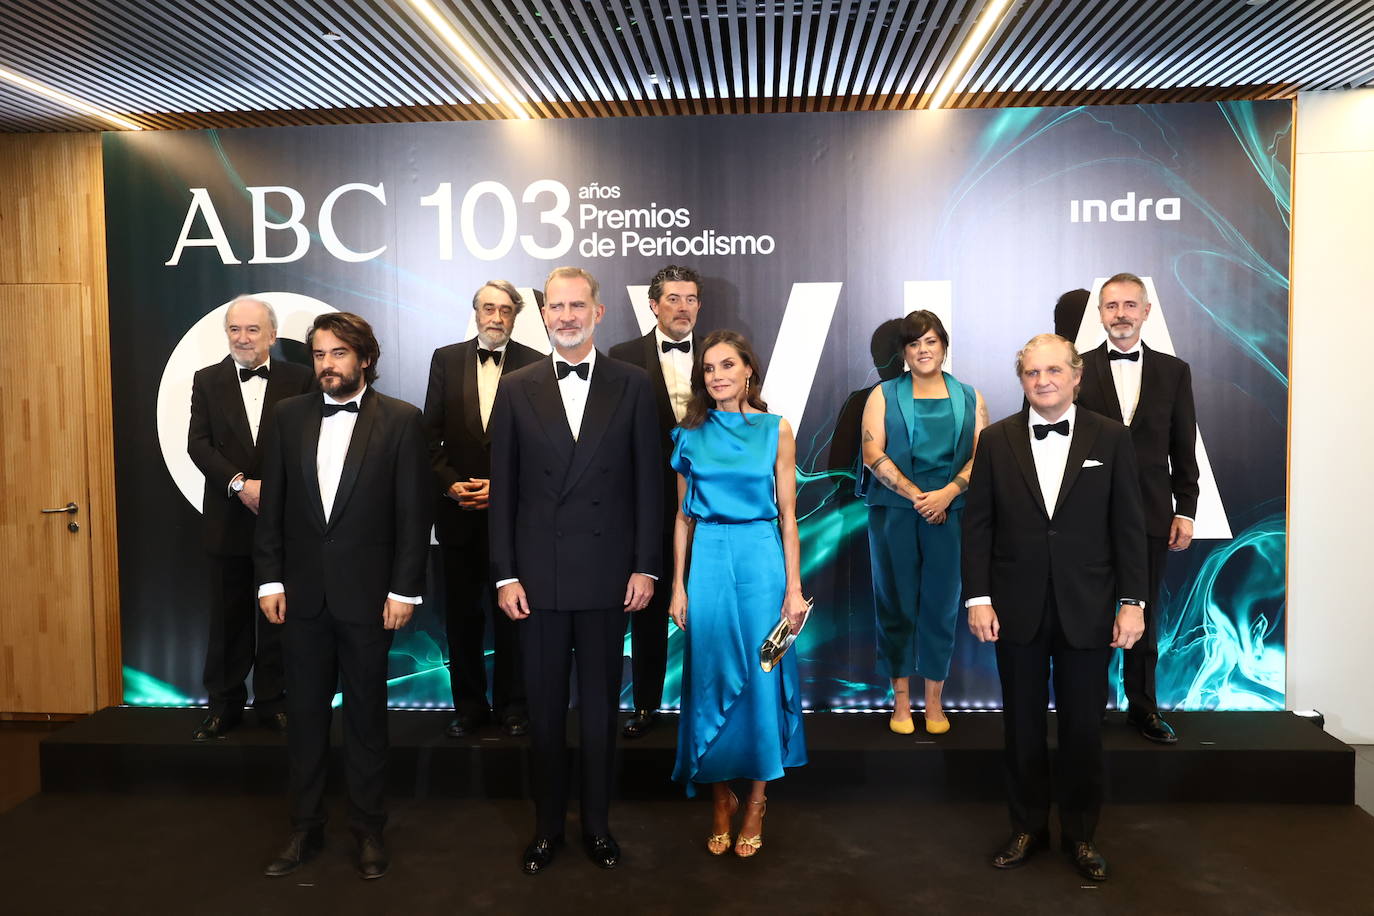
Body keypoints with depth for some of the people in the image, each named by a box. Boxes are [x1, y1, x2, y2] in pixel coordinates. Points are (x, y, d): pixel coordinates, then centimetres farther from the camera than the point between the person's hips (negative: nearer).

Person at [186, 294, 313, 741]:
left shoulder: (299, 379, 1)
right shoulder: (207, 381, 6)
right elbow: (198, 444, -3)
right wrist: (239, 484, -16)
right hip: (228, 517, 2)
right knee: (227, 616, 10)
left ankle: (273, 701, 21)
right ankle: (224, 703, 23)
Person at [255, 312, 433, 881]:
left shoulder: (401, 420, -5)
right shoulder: (289, 416, 5)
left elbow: (415, 512, -7)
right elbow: (272, 506, 6)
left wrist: (404, 589, -10)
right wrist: (269, 579, 1)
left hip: (368, 593, -3)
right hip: (303, 593, 3)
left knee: (366, 715, 10)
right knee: (305, 714, 13)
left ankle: (368, 830, 25)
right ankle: (305, 829, 29)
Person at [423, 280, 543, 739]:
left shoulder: (534, 365, -1)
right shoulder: (446, 359, 6)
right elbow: (431, 434, 5)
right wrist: (450, 483, -7)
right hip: (459, 510, 2)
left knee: (511, 613, 6)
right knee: (462, 614, 9)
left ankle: (512, 705, 20)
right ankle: (469, 705, 23)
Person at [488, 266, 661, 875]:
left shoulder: (633, 385, 1)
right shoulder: (517, 389, 4)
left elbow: (648, 482, 1)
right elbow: (503, 489, 3)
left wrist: (646, 567, -4)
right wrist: (505, 574, -2)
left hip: (607, 573, -1)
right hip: (537, 575, 1)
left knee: (600, 704, 12)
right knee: (544, 706, 11)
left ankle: (597, 823, 28)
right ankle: (548, 824, 28)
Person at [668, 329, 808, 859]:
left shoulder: (776, 431, 2)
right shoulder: (692, 434, 6)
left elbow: (788, 515, 2)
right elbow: (684, 516, 8)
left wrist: (794, 587, -3)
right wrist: (678, 586, 3)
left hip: (761, 560, -1)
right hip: (708, 561, 1)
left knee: (762, 677, 3)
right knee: (711, 676, 6)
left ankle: (756, 800, 21)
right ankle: (719, 796, 24)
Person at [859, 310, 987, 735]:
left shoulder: (969, 398, 12)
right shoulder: (883, 395, 7)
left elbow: (982, 456, 3)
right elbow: (873, 453, -4)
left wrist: (947, 493, -13)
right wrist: (916, 495, -11)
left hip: (950, 513, 1)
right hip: (893, 512, -1)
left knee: (941, 602, 4)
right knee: (896, 601, 4)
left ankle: (934, 700, 15)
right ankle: (901, 700, 14)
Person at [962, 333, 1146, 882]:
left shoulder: (1111, 438, 0)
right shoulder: (996, 440, 1)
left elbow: (1128, 525, 0)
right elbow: (978, 524, 0)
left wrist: (1131, 601, -4)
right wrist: (977, 598, -5)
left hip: (1087, 609, 0)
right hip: (1018, 609, 1)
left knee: (1083, 727, 10)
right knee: (1022, 725, 12)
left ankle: (1080, 833, 28)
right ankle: (1027, 827, 28)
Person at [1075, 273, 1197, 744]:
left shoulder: (1174, 371, 7)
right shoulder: (1078, 369, 0)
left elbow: (1183, 450, 7)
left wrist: (1186, 511, 3)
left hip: (1150, 515, 2)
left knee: (1144, 615, 11)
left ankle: (1143, 706, 25)